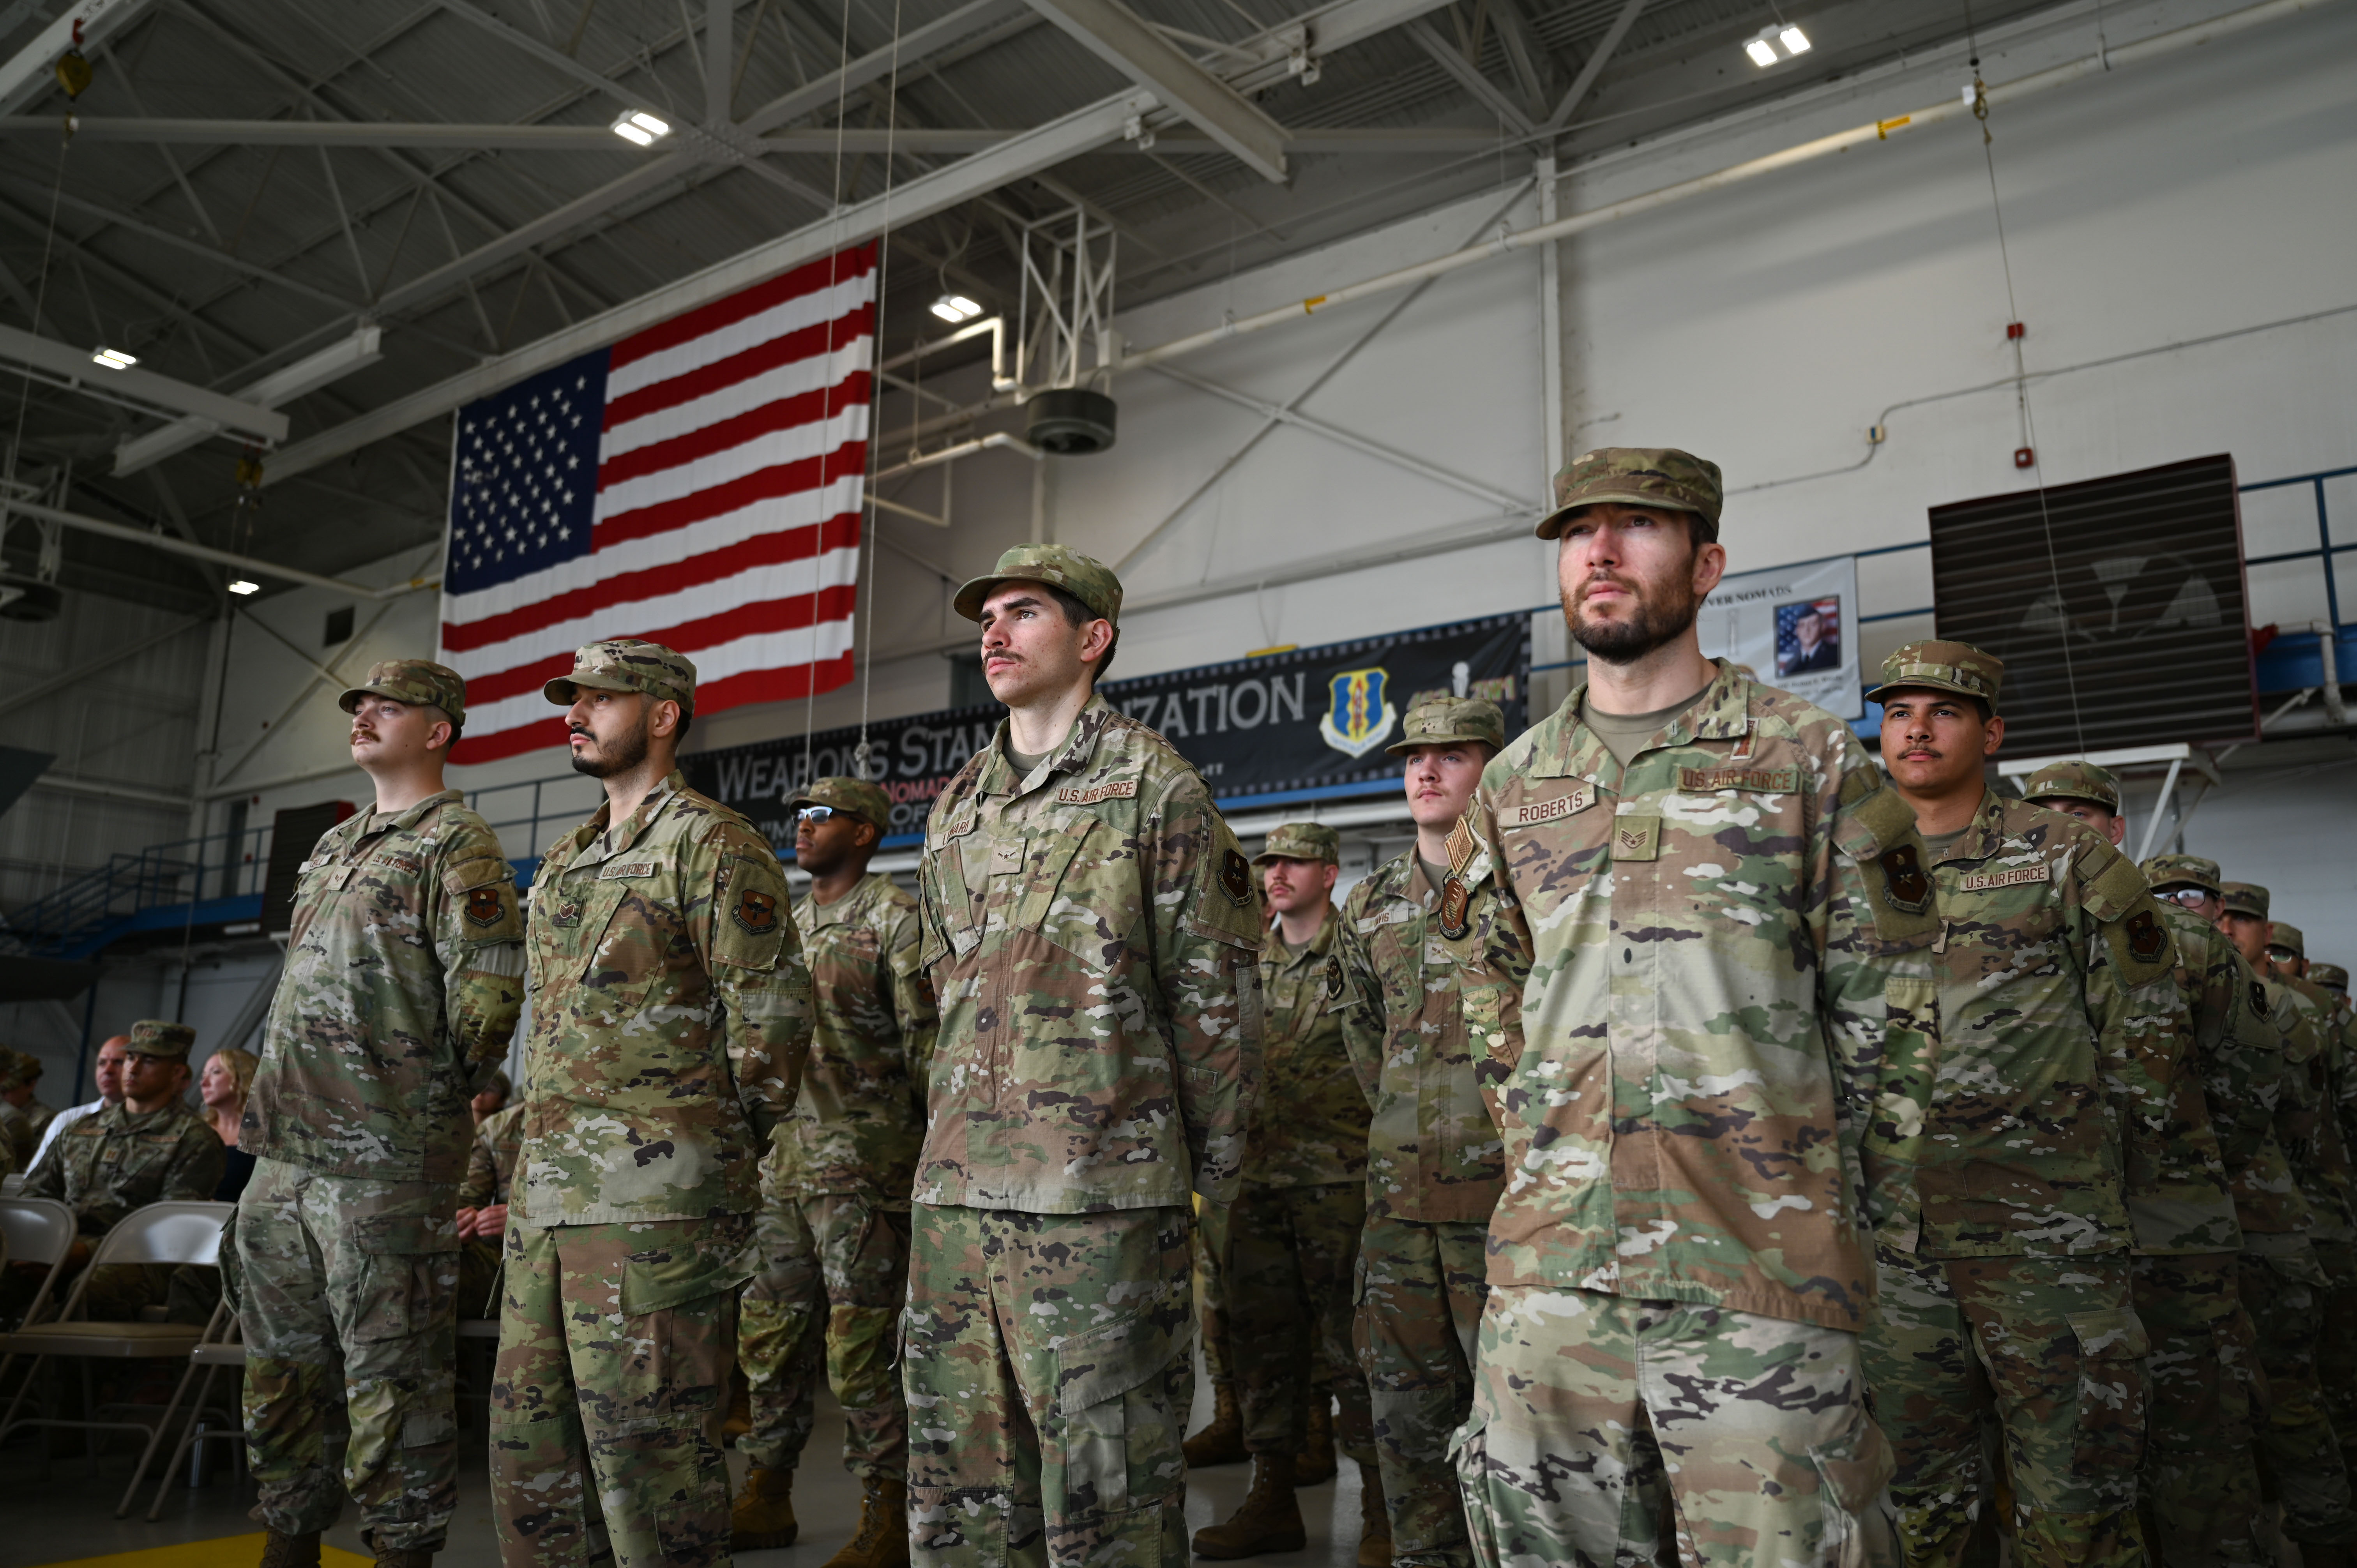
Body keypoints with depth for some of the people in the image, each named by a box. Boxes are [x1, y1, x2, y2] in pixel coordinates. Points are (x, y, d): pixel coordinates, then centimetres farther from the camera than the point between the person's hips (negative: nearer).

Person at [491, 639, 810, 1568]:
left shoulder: (709, 846, -8)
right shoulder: (564, 864, 19)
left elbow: (771, 1018, -11)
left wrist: (712, 1152, -5)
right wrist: (533, 1160, 19)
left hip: (656, 1203, -9)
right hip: (546, 1197, 9)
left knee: (647, 1449, -2)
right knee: (529, 1439, 16)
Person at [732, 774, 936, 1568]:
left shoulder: (896, 918, -7)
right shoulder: (791, 923, 17)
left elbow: (927, 1046, -11)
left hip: (862, 1164, -8)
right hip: (781, 1158, 8)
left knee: (861, 1344, -3)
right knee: (770, 1331, 14)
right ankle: (766, 1495, 28)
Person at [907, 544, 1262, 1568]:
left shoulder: (1156, 789, -3)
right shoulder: (954, 810, 16)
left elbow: (1218, 996, -3)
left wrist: (1212, 1168, -2)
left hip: (1099, 1194, -6)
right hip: (953, 1189, 7)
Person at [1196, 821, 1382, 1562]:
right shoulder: (1253, 965, 14)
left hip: (1338, 1180, -6)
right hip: (1259, 1180, 6)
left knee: (1350, 1342, -2)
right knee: (1265, 1341, 12)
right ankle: (1273, 1499, 24)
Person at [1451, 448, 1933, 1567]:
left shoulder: (1812, 757, 1)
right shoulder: (1514, 782, 12)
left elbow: (1884, 998, 5)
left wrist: (1784, 1150, 5)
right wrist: (1547, 1139, 12)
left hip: (1757, 1264, -3)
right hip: (1548, 1258, 4)